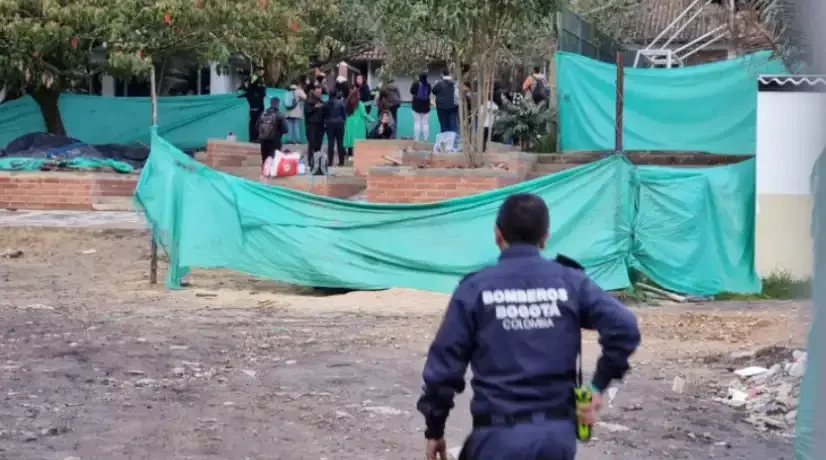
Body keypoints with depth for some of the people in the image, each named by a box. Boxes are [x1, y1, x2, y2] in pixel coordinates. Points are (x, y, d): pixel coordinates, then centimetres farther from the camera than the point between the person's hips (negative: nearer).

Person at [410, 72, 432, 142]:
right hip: (426, 106, 1)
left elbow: (412, 92, 1)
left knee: (417, 123, 2)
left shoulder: (416, 84, -12)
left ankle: (416, 139, -1)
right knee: (425, 124, 4)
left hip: (417, 106, -1)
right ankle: (425, 139, 2)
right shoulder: (428, 85, -7)